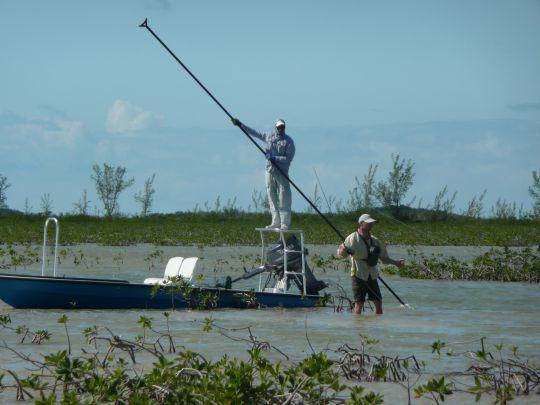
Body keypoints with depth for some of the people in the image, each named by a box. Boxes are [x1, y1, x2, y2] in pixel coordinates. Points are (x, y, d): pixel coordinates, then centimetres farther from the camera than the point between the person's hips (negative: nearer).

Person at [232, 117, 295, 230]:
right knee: (272, 196, 5)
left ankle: (285, 223, -5)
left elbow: (289, 158, -9)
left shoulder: (288, 141, -3)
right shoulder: (269, 136, 11)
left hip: (282, 172, -5)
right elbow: (254, 132, 17)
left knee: (284, 198, -6)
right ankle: (276, 222, 9)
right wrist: (240, 125, 14)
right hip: (270, 170, 5)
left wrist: (274, 158, -17)